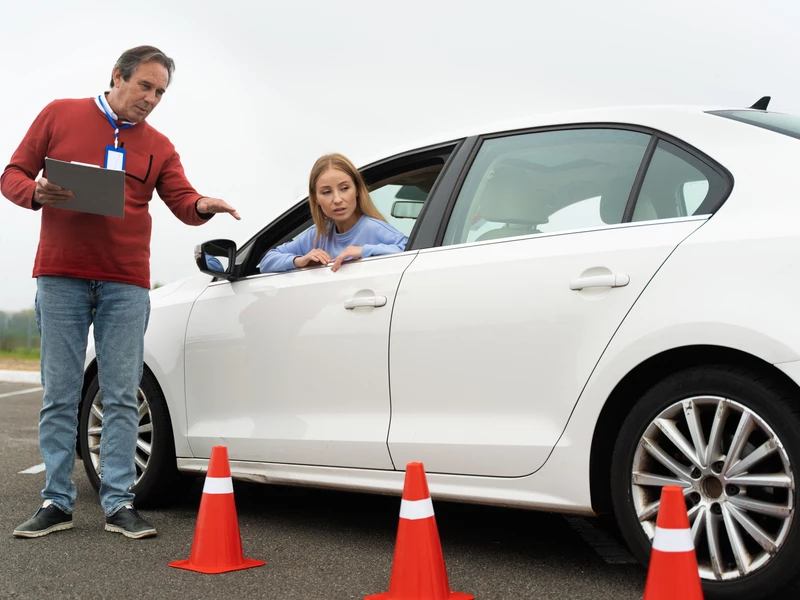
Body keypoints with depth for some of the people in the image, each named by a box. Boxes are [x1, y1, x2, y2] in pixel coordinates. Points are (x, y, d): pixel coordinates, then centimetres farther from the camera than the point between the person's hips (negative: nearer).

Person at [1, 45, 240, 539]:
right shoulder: (60, 115, 8)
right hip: (61, 276, -1)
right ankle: (57, 503, 8)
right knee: (60, 394, 1)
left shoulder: (159, 147, 13)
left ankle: (119, 503, 5)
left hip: (126, 284, 2)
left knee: (122, 396, 0)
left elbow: (182, 202, 4)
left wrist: (203, 206, -19)